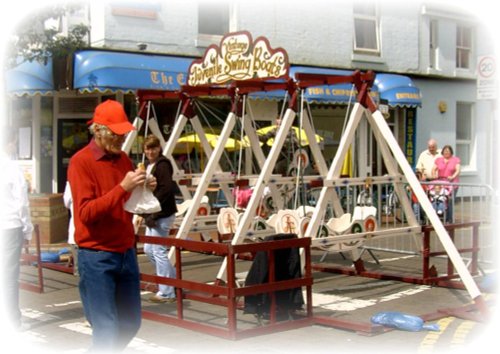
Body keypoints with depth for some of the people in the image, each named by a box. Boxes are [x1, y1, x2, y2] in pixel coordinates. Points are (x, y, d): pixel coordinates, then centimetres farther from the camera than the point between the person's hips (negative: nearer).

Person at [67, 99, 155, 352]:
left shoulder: (123, 158, 10)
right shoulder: (81, 161, -12)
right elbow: (86, 213, -20)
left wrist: (143, 191, -1)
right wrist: (122, 187, -26)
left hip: (126, 253, 7)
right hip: (97, 257, -7)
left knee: (130, 323, 15)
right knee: (106, 330, -6)